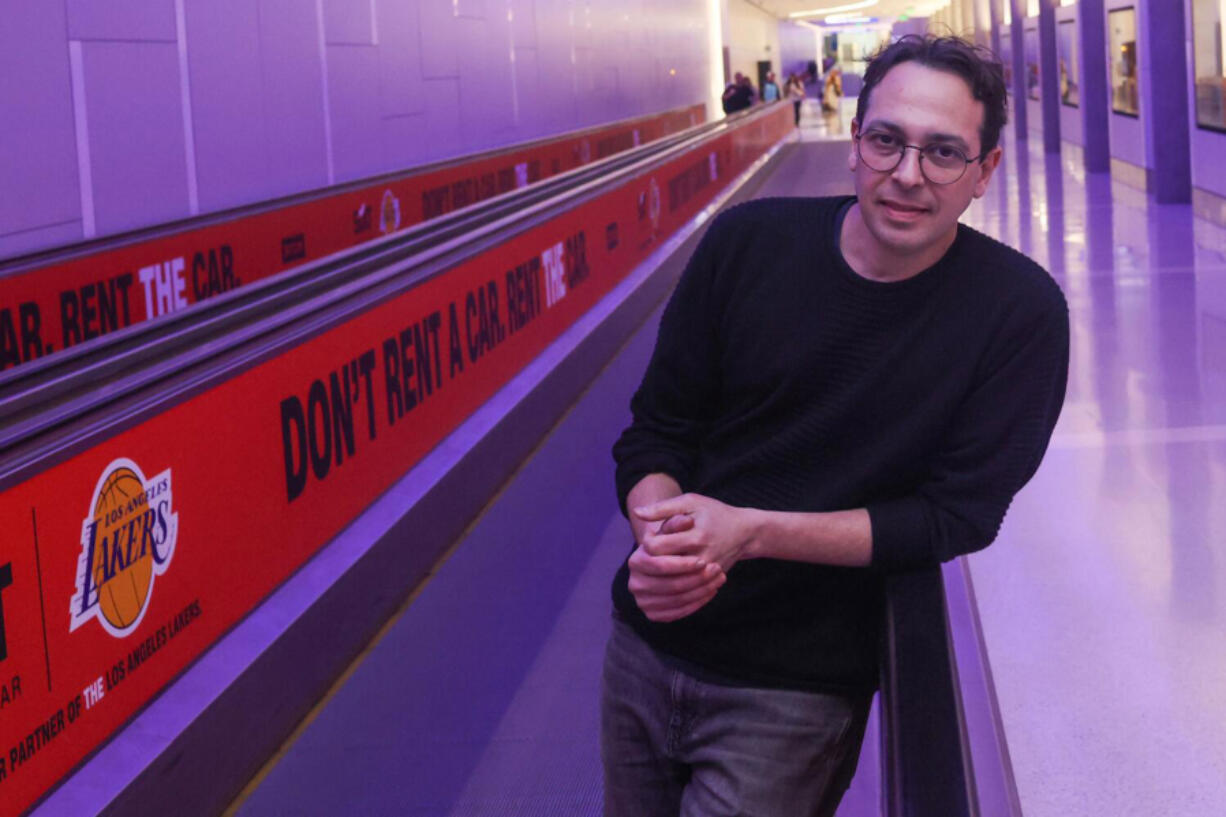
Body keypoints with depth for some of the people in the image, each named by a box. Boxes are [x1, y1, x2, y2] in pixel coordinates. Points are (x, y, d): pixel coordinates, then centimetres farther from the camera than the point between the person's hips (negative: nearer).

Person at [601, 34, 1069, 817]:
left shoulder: (1021, 312, -13)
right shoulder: (749, 242, -5)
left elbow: (959, 515, -15)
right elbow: (657, 428, 2)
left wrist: (750, 532, -24)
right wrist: (662, 533, -21)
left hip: (796, 689, -3)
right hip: (648, 647, 4)